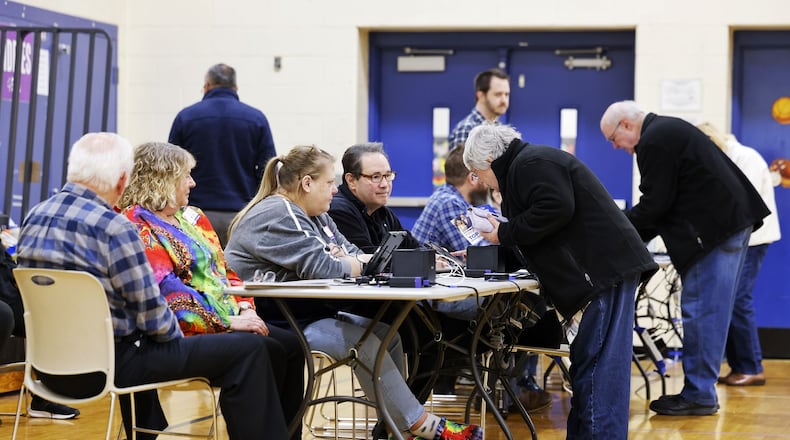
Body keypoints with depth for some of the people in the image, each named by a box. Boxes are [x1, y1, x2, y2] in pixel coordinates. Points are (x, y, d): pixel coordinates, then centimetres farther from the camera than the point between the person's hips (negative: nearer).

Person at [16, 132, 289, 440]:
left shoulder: (34, 217, 4)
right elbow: (151, 314, -16)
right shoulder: (113, 228, -19)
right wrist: (176, 335, 5)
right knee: (249, 349, -5)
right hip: (106, 367, -9)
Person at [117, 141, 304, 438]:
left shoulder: (192, 217, 19)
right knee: (268, 352, -24)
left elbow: (223, 269, 20)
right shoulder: (136, 226, -9)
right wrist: (228, 321, -19)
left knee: (292, 345, -11)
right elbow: (167, 290, -18)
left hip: (229, 319, 8)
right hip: (188, 331, -8)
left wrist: (244, 307, 0)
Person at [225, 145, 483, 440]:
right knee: (363, 341, -24)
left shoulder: (314, 215, 16)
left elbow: (352, 253, 10)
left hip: (312, 312, 10)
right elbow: (319, 267, -25)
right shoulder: (275, 216, -18)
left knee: (387, 332, -5)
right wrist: (365, 265, -10)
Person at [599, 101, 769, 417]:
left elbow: (655, 203, -15)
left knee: (699, 311, -7)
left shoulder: (654, 142, -13)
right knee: (709, 311, 12)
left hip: (716, 230, -11)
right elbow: (662, 200, 23)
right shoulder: (667, 129, 20)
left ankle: (699, 396, -3)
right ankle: (701, 391, 17)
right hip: (732, 221, 11)